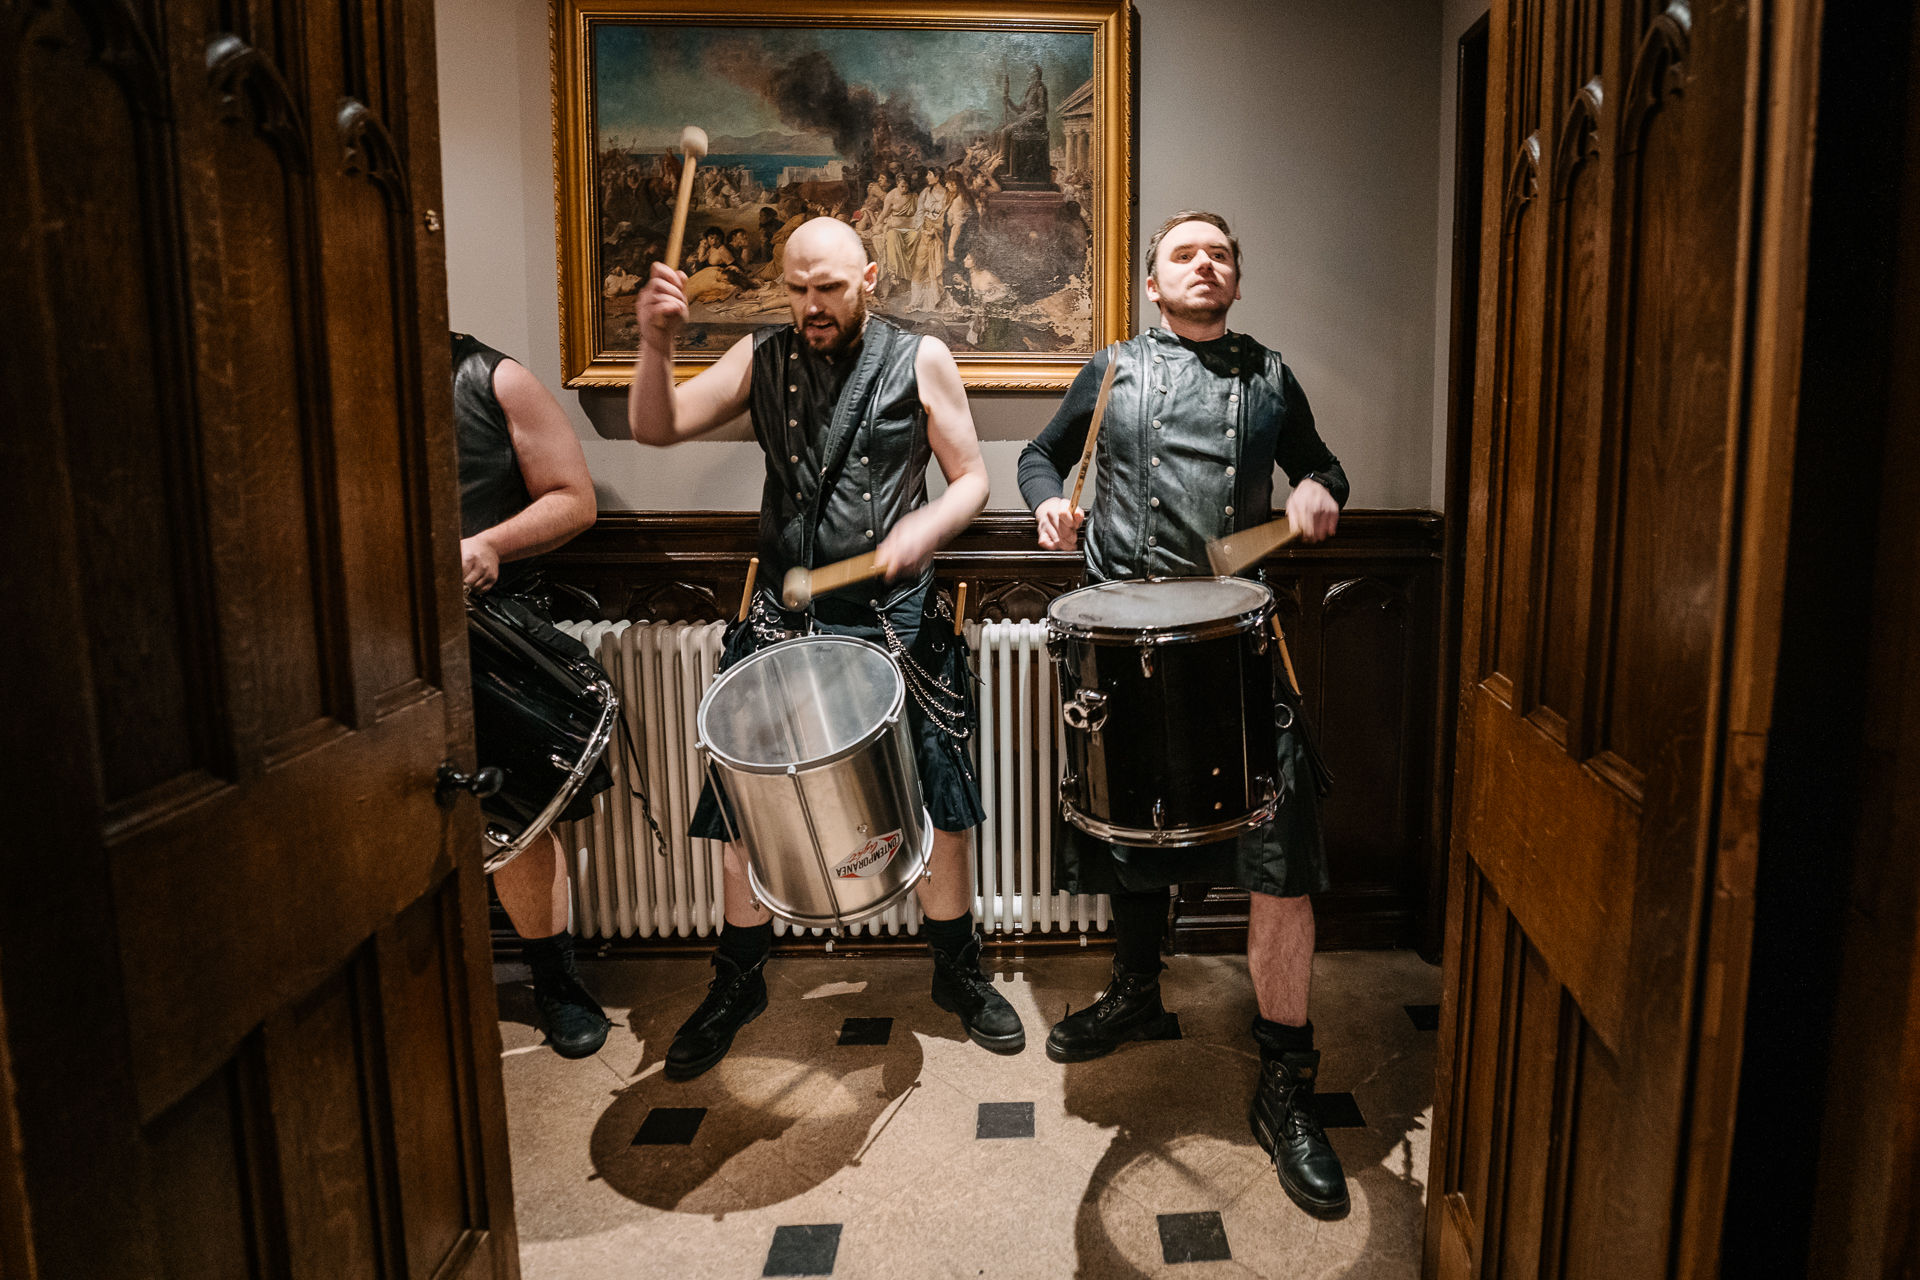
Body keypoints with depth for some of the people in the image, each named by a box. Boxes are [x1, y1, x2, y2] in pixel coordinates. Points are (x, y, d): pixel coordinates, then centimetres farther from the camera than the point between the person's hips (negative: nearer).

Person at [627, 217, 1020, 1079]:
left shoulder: (921, 362, 0)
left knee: (943, 798, 4)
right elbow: (656, 428, -1)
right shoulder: (761, 359, 6)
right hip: (784, 614, 2)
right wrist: (657, 344, -19)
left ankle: (958, 973, 27)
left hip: (893, 615, -1)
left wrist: (925, 526, -20)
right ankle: (739, 982, 27)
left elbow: (971, 479, 0)